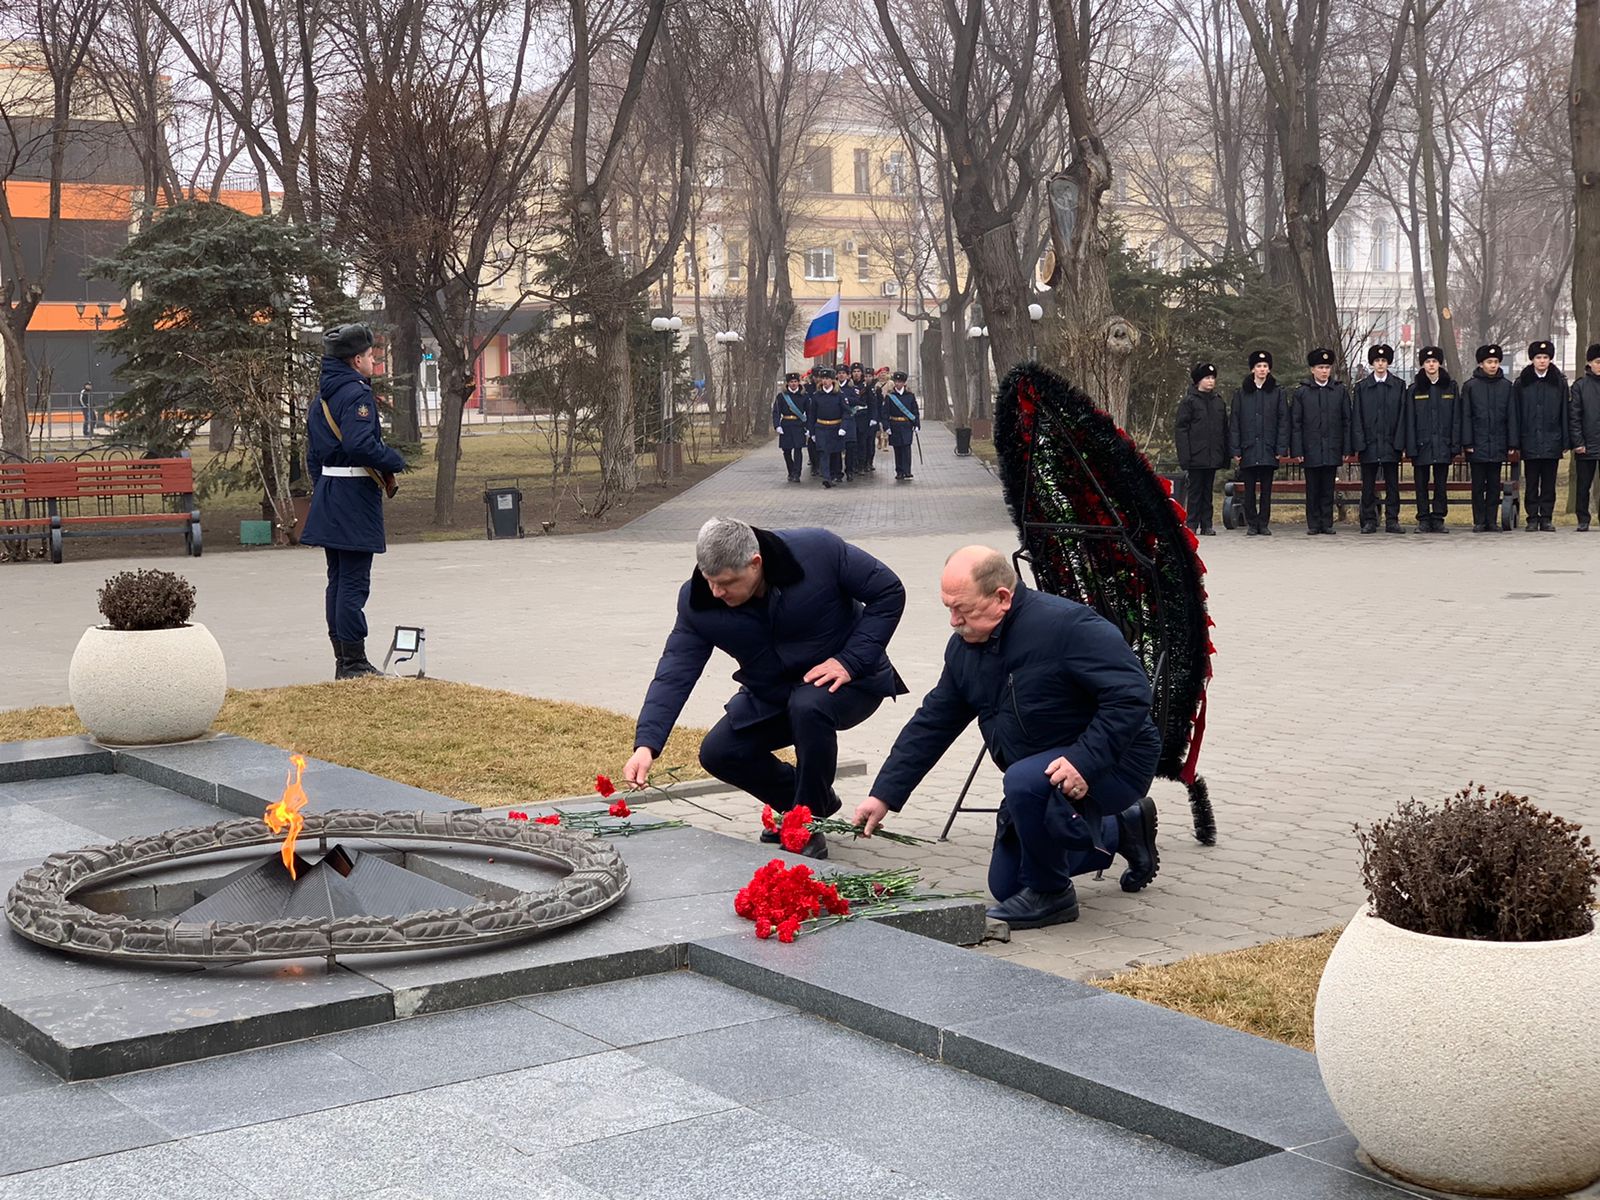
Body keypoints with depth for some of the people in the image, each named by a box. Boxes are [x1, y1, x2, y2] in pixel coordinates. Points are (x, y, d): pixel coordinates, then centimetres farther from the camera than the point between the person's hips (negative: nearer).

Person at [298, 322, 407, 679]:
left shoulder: (321, 399, 16)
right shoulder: (357, 395, -14)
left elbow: (313, 455, 19)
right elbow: (361, 444, -27)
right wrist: (395, 462, -12)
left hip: (328, 494, 10)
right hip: (355, 493, -10)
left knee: (338, 580, 12)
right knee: (354, 582, -6)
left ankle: (343, 662, 18)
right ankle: (354, 662, -4)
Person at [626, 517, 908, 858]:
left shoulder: (820, 551, -27)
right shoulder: (697, 601, -17)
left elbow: (889, 592, -17)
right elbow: (675, 674, -20)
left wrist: (850, 661, -24)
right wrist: (646, 744, -33)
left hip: (850, 680, -5)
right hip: (771, 695, 5)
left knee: (809, 706, -36)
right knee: (718, 753, -10)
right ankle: (807, 803, 16)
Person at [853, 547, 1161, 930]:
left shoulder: (1067, 625, -26)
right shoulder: (965, 646, -1)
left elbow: (1131, 694, -29)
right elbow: (931, 724, 6)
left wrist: (1084, 761, -37)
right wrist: (884, 795, 2)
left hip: (1115, 762, -9)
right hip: (1040, 774, 9)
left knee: (1024, 782, -37)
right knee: (1005, 883, 13)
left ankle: (1049, 894, -11)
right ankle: (1124, 830, 28)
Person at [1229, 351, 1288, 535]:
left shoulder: (1277, 393, 6)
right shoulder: (1241, 393, 6)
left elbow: (1283, 422, 4)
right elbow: (1234, 423, 5)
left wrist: (1282, 449, -3)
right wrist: (1235, 450, -2)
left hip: (1268, 451, 0)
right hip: (1248, 450, 0)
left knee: (1266, 490, 3)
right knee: (1250, 490, 3)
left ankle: (1264, 524, 9)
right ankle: (1252, 524, 10)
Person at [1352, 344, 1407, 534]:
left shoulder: (1398, 386, 6)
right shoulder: (1362, 387, 6)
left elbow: (1401, 416, 3)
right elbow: (1356, 417, 3)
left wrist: (1399, 443, -5)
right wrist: (1359, 444, -5)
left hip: (1390, 444, 0)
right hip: (1369, 444, 0)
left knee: (1392, 484, 2)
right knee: (1368, 486, 3)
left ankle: (1392, 520, 7)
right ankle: (1369, 521, 8)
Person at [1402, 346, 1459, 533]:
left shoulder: (1450, 386, 6)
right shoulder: (1415, 389, 4)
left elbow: (1456, 418, 5)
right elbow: (1409, 421, 1)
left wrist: (1456, 446, -3)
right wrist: (1411, 448, -7)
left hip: (1443, 445, 0)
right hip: (1422, 445, 0)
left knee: (1441, 484, 4)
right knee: (1422, 484, 2)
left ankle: (1438, 519, 10)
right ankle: (1424, 520, 9)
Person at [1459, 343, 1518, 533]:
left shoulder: (1506, 386, 7)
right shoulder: (1470, 386, 1)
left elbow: (1511, 416, 8)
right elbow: (1465, 416, 0)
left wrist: (1512, 444, 3)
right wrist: (1467, 443, -7)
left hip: (1498, 445, 2)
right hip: (1477, 445, -2)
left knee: (1494, 485, 5)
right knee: (1478, 485, 1)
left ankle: (1491, 521, 10)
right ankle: (1479, 522, 6)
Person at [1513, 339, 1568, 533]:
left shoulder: (1559, 382, 6)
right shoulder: (1521, 383, 4)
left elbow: (1565, 415, 6)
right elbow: (1515, 415, 3)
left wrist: (1565, 442, 1)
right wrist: (1515, 443, -3)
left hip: (1551, 444, 0)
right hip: (1530, 442, 0)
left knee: (1549, 484, 4)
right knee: (1531, 484, 3)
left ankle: (1547, 518, 9)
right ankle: (1532, 518, 9)